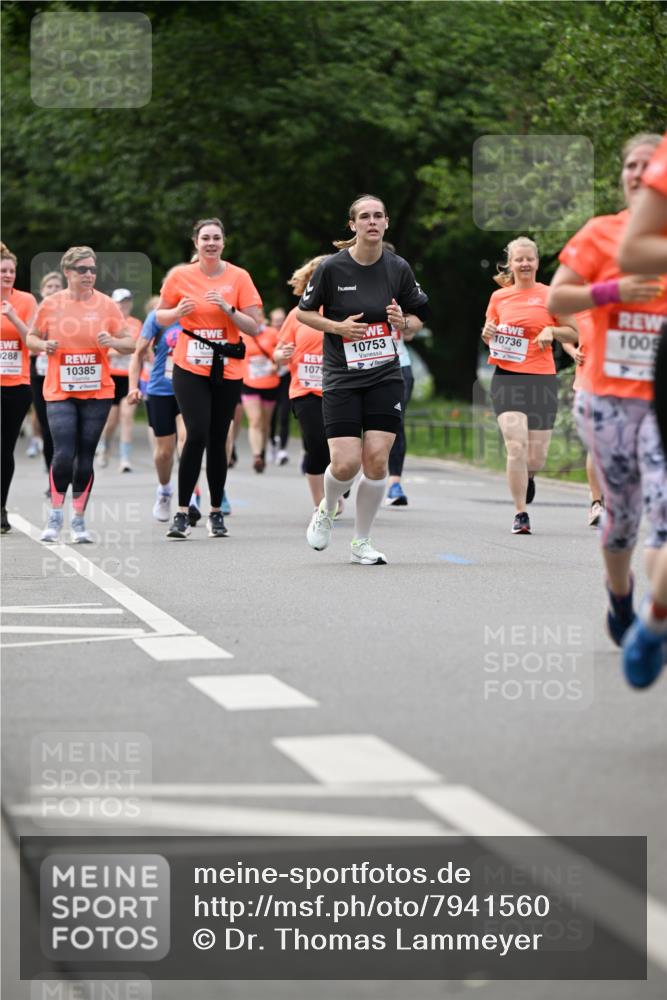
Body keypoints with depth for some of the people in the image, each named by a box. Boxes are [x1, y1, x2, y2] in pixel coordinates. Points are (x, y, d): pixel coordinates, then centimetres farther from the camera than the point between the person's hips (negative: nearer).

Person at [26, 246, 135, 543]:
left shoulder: (106, 305, 0)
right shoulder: (50, 304, 0)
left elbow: (130, 343, 3)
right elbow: (31, 337, 12)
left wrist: (113, 341, -18)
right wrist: (44, 345, -9)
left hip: (97, 392, 1)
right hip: (60, 392, -1)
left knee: (85, 457, 3)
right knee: (63, 454, -13)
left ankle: (79, 520, 15)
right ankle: (55, 515, 4)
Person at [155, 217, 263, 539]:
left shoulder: (238, 277, -1)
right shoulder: (180, 276, 0)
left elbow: (254, 327, -1)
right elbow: (160, 316, 11)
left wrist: (228, 309, -17)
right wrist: (178, 312, -11)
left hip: (227, 371, 1)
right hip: (190, 368, -1)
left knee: (218, 441, 5)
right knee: (196, 434, -16)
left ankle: (216, 512, 19)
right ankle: (182, 513, -10)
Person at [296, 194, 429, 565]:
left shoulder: (399, 268, 0)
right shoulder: (332, 267, -8)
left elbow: (418, 319, 10)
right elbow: (303, 312, 3)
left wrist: (405, 322, -13)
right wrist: (338, 327, -13)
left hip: (385, 377, 2)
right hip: (342, 378, -2)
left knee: (376, 460, -7)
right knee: (346, 464, -11)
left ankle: (362, 543, 9)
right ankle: (326, 511, 24)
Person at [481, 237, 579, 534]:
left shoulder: (550, 295, 3)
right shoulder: (499, 297, 9)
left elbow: (574, 334, 8)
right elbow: (491, 338, 21)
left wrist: (551, 330, -10)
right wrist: (487, 334, -1)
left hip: (542, 379, 0)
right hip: (507, 378, 0)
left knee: (536, 457, 1)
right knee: (516, 446, -15)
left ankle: (527, 478, 39)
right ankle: (520, 514, -6)